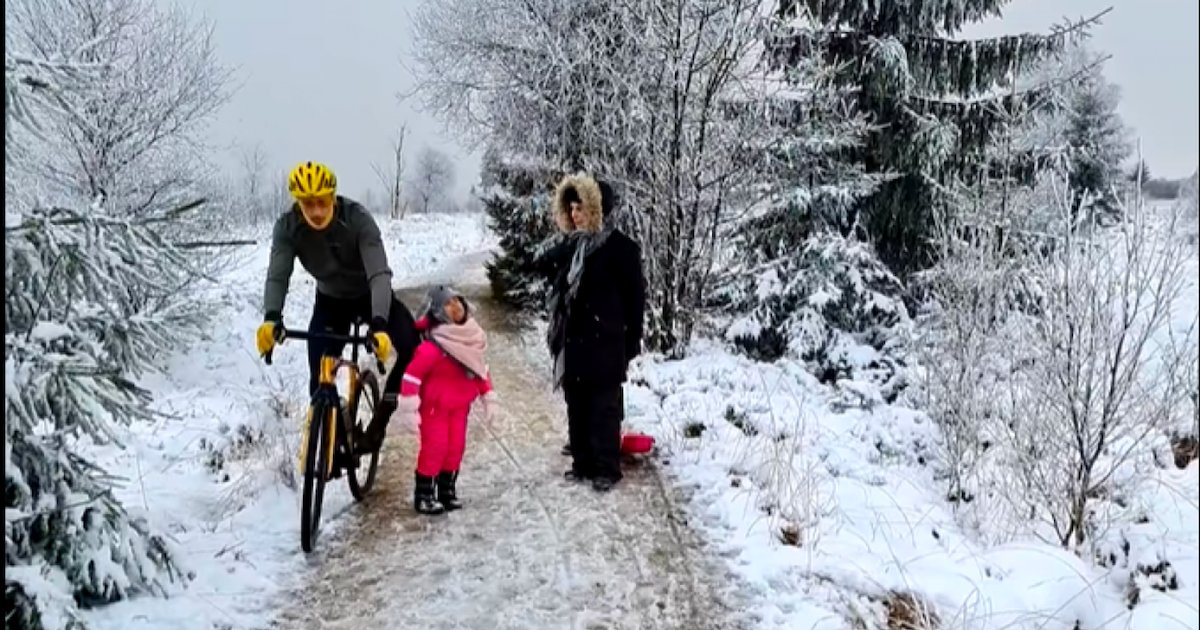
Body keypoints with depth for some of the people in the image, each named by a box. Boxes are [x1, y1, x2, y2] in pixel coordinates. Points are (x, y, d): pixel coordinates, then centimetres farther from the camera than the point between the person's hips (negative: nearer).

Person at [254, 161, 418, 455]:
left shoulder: (358, 220, -32)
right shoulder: (287, 227, -23)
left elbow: (379, 274, -40)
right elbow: (277, 276, -29)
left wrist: (379, 325, -54)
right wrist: (271, 318, -49)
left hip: (370, 296, -2)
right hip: (331, 301, 2)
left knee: (412, 346, -26)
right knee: (320, 380, -7)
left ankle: (381, 415, -6)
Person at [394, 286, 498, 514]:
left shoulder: (472, 337, -2)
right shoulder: (433, 345, -26)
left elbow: (480, 369, 9)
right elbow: (412, 374, -27)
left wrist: (489, 398, 9)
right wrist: (409, 407, -26)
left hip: (460, 405, 7)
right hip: (434, 405, -7)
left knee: (456, 447, 10)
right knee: (434, 448, -5)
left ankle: (447, 491, 24)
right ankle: (423, 496, 8)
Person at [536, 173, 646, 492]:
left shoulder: (621, 247, -10)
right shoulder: (571, 245, 8)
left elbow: (635, 296, -8)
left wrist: (632, 340, -8)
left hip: (605, 341, -7)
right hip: (572, 339, 7)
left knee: (605, 406, 0)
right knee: (577, 405, 13)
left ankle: (607, 468, 9)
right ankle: (583, 462, 24)